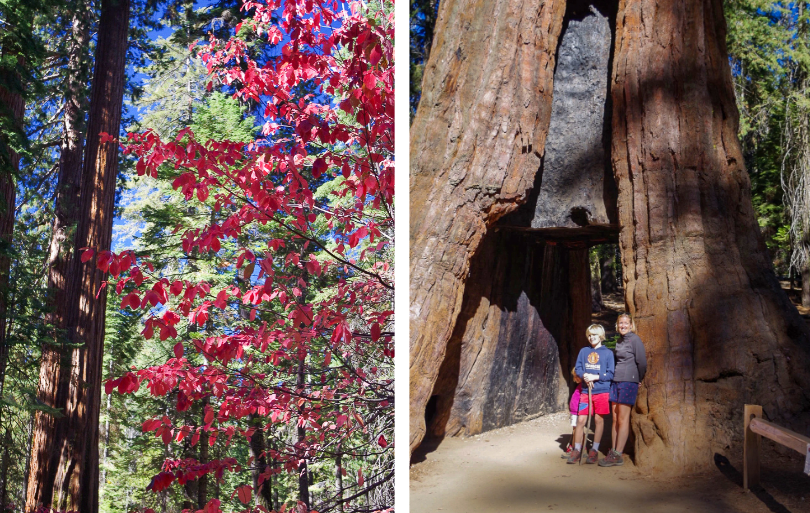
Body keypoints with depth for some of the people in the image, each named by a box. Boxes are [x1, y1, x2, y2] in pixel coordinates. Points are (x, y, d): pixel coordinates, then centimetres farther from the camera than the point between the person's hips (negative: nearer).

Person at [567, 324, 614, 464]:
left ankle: (594, 450, 14)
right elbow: (578, 368, 9)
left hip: (602, 391, -2)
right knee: (580, 420, -1)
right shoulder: (584, 351, 11)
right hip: (586, 391, 2)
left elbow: (611, 373, -2)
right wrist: (584, 376, -11)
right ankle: (577, 450, 8)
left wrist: (595, 377, -14)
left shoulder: (608, 353, 2)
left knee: (599, 419, 3)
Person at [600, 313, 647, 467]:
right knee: (615, 419, 6)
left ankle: (617, 455, -3)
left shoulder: (634, 339, -7)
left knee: (622, 419, -6)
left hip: (629, 382, -7)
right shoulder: (619, 341, 16)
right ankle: (613, 452, 9)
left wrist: (638, 379, 3)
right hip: (616, 381, 7)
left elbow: (642, 362, -8)